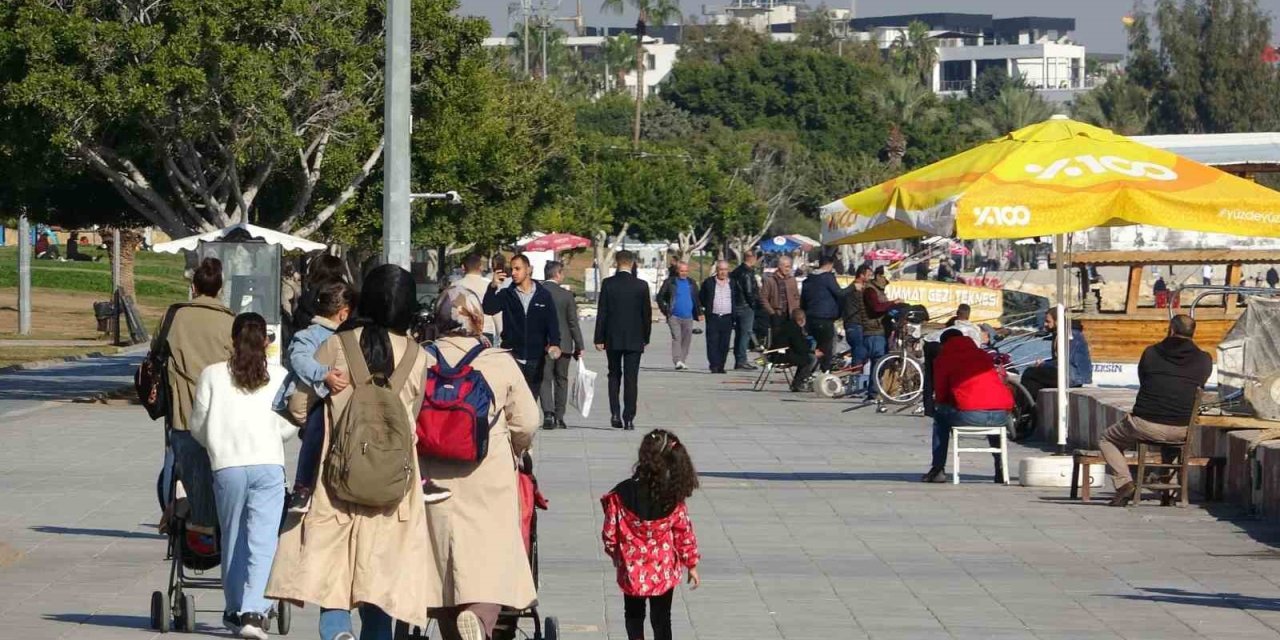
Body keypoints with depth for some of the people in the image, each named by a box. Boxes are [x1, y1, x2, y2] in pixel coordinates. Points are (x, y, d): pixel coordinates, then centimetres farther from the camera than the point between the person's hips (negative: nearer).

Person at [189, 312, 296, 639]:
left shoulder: (213, 374, 7)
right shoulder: (279, 376, 6)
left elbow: (198, 426, 8)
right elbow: (288, 427, 6)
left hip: (227, 465, 1)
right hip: (268, 463, -1)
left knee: (233, 539, 13)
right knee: (262, 540, -5)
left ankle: (234, 609, 20)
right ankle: (252, 609, -18)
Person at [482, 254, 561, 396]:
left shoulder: (543, 295, 4)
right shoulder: (506, 294, 3)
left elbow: (552, 322, 1)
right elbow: (488, 309, -11)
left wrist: (554, 344, -16)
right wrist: (493, 286, -25)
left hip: (536, 359, 1)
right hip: (512, 356, -1)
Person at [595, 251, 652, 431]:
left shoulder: (608, 283, -6)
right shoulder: (641, 286, -4)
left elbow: (601, 313, -5)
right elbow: (647, 314, 1)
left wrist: (599, 339, 0)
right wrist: (645, 338, 12)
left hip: (612, 339, 0)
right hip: (634, 340, 0)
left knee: (614, 375, 14)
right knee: (631, 379, 2)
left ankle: (615, 413, 3)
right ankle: (628, 419, -1)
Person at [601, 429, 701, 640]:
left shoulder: (622, 494, -19)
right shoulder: (674, 498, -13)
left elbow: (609, 532, -10)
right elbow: (684, 533, -4)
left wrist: (615, 554, 11)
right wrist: (692, 565, 9)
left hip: (632, 570, -1)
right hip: (664, 571, 1)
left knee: (634, 614, 19)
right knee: (661, 618, 11)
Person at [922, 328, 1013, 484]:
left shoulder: (943, 359, 12)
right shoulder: (983, 355, 25)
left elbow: (940, 396, 14)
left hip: (970, 416, -4)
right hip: (1002, 415, 4)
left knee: (940, 415, 25)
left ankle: (937, 470, 19)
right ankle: (1001, 469, 31)